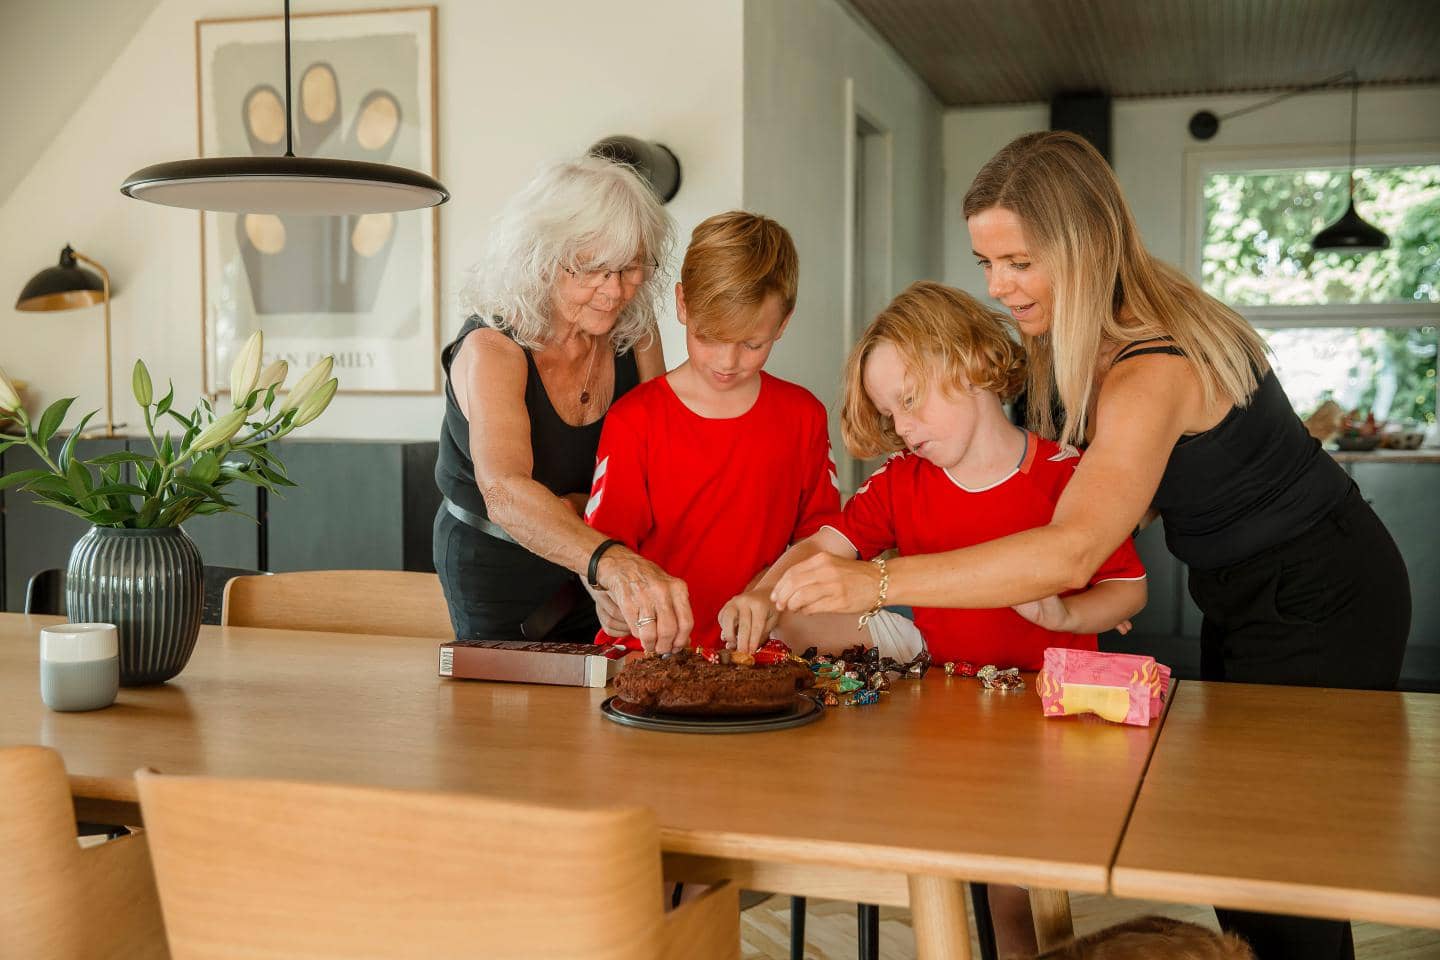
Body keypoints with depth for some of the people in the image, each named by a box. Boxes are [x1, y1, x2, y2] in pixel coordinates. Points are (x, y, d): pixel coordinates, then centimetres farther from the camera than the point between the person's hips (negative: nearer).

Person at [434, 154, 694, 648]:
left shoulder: (634, 330, -13)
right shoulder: (491, 349, -29)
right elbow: (505, 493, -46)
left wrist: (581, 506, -24)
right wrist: (613, 562, -63)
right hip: (496, 572, -4)